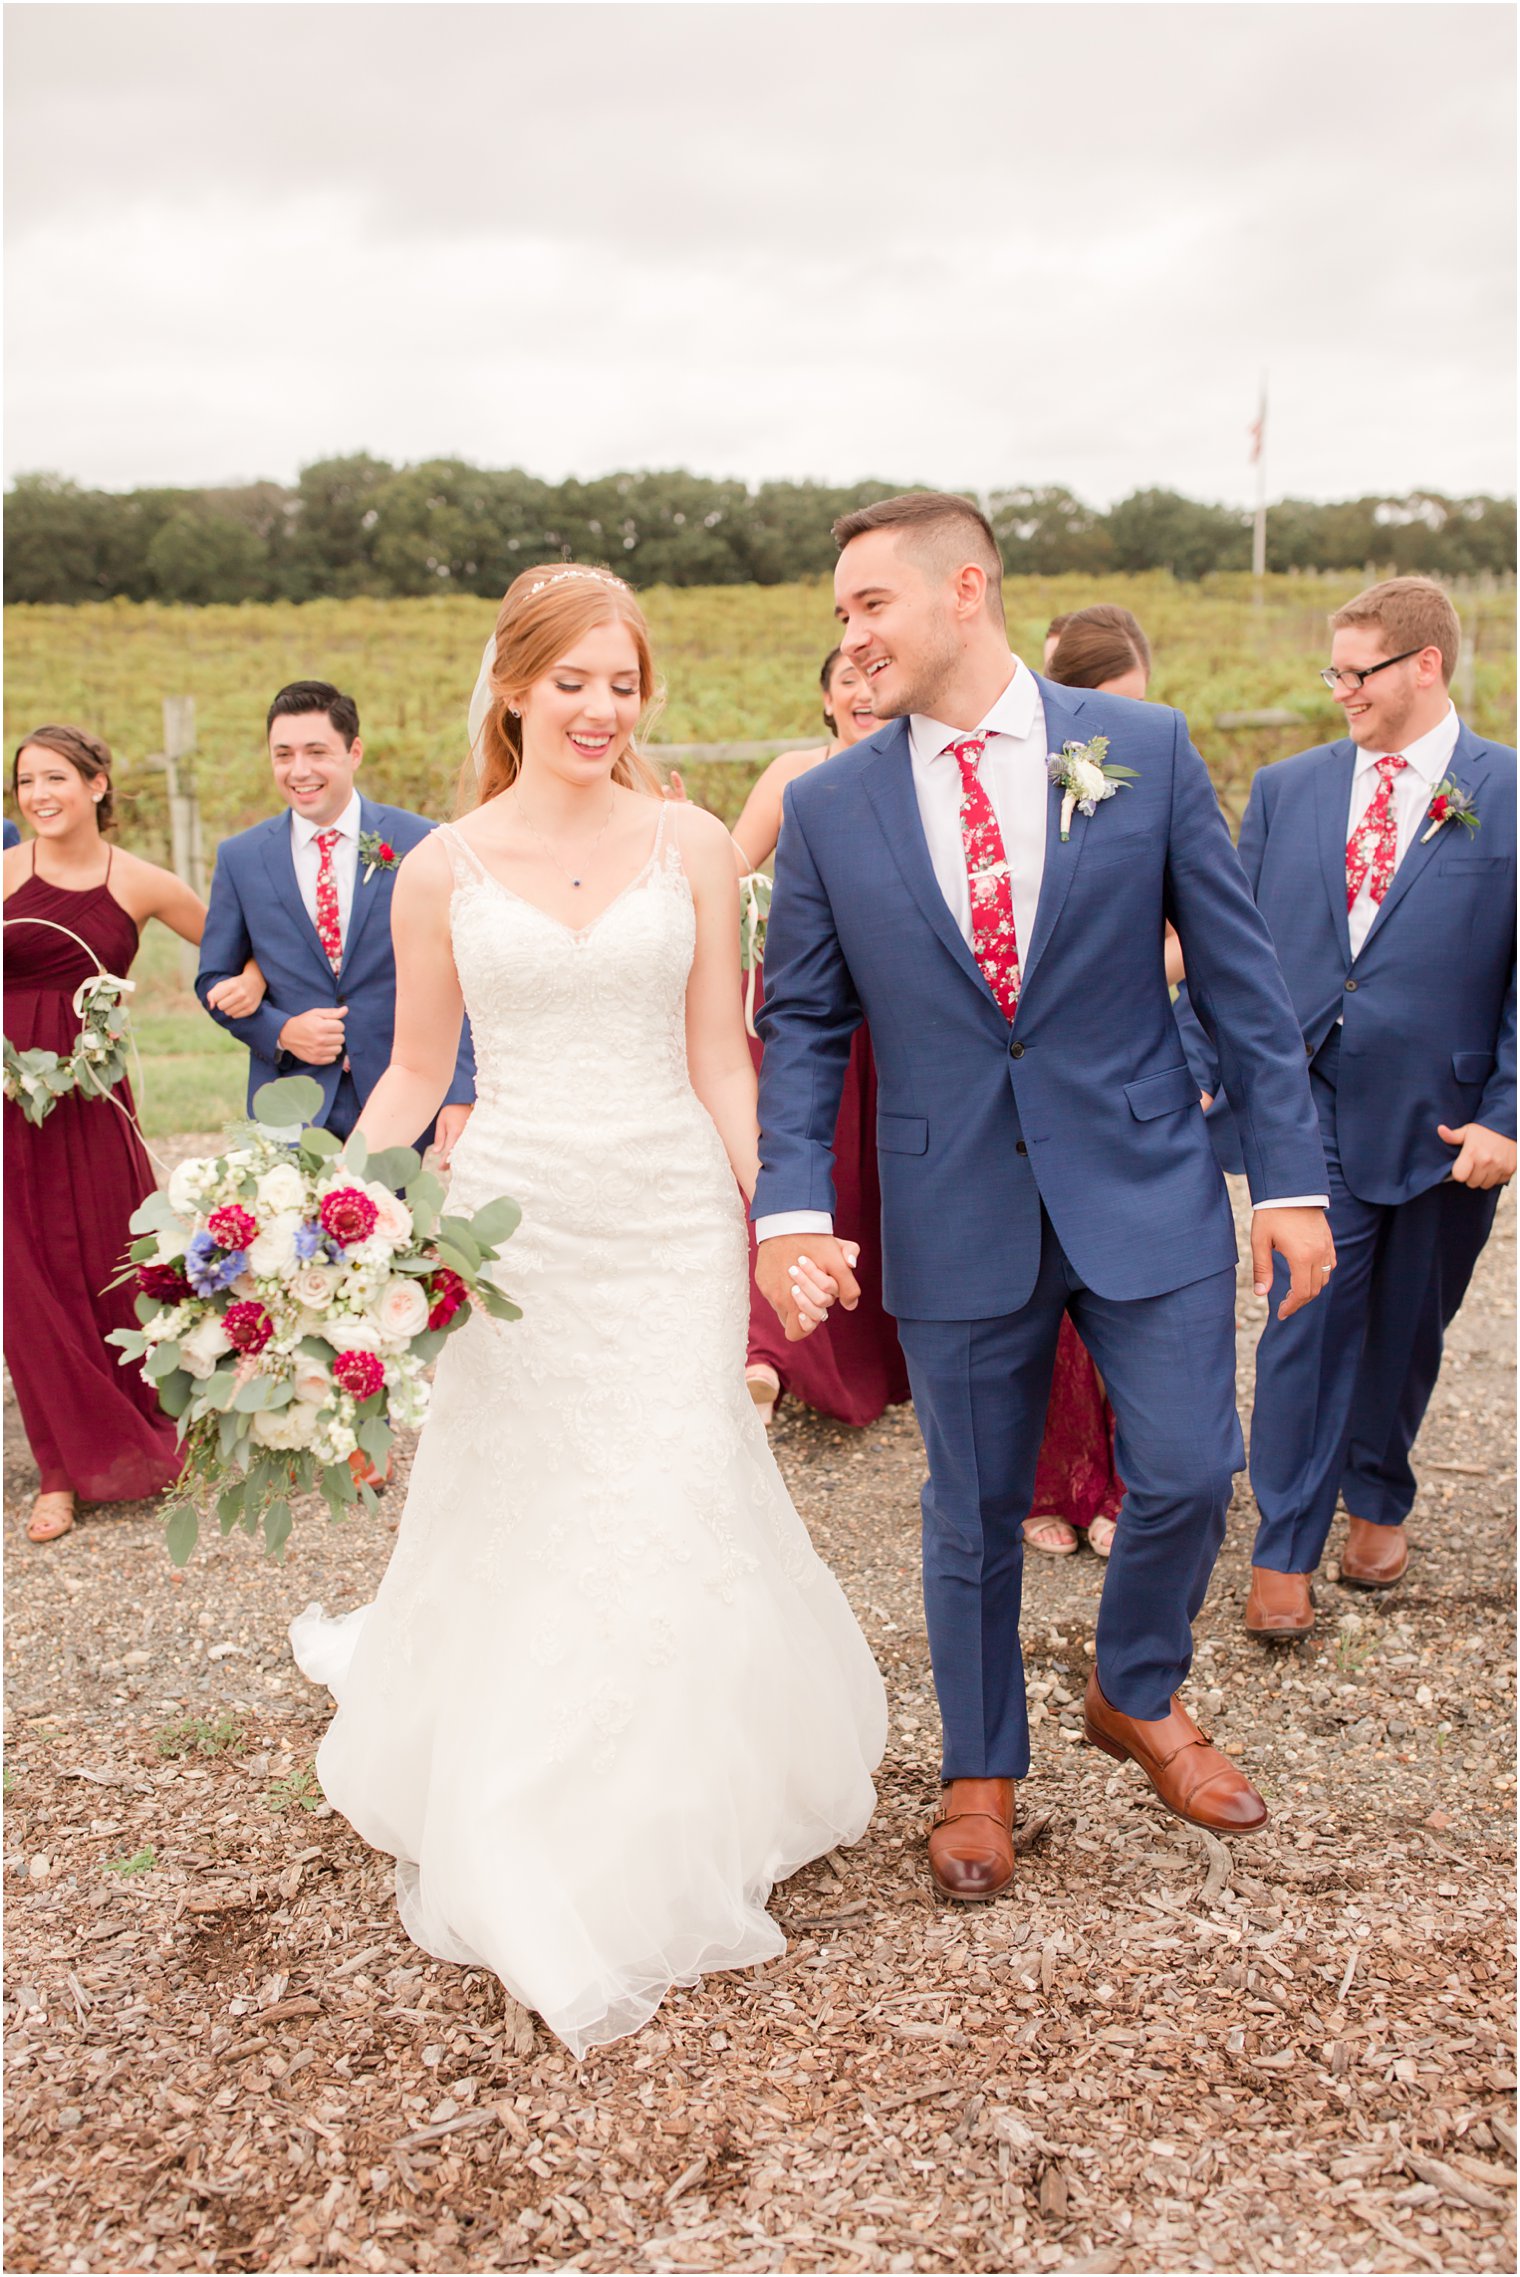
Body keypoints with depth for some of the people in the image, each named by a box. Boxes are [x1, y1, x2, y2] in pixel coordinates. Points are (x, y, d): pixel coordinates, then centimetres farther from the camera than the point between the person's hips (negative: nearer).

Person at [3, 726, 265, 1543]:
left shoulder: (140, 884, 1)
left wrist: (252, 980, -9)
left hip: (92, 1103, 0)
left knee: (114, 1272, 7)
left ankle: (140, 1435, 35)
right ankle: (67, 1467, 19)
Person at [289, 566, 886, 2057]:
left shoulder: (691, 846, 2)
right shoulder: (444, 868, 3)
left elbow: (718, 1056, 2)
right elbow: (415, 1070, 7)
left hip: (671, 1218, 0)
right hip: (509, 1220, 1)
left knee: (672, 1510, 0)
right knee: (512, 1517, 8)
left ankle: (668, 1834, 27)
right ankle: (524, 1842, 33)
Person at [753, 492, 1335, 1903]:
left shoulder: (1143, 750, -3)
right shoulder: (828, 808, -1)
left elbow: (1239, 974, 0)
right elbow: (802, 1027, 2)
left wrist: (1292, 1176, -2)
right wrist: (792, 1205, -11)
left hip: (1145, 1187, 0)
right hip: (954, 1214, 1)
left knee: (1186, 1473, 4)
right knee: (974, 1509, 11)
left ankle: (1136, 1696, 36)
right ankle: (981, 1770, 36)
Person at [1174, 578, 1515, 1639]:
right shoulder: (1286, 788, 6)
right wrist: (1194, 1071, 2)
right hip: (1309, 1111, 1)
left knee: (1405, 1330, 15)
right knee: (1309, 1323, -1)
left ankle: (1378, 1500, 38)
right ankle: (1286, 1551, 10)